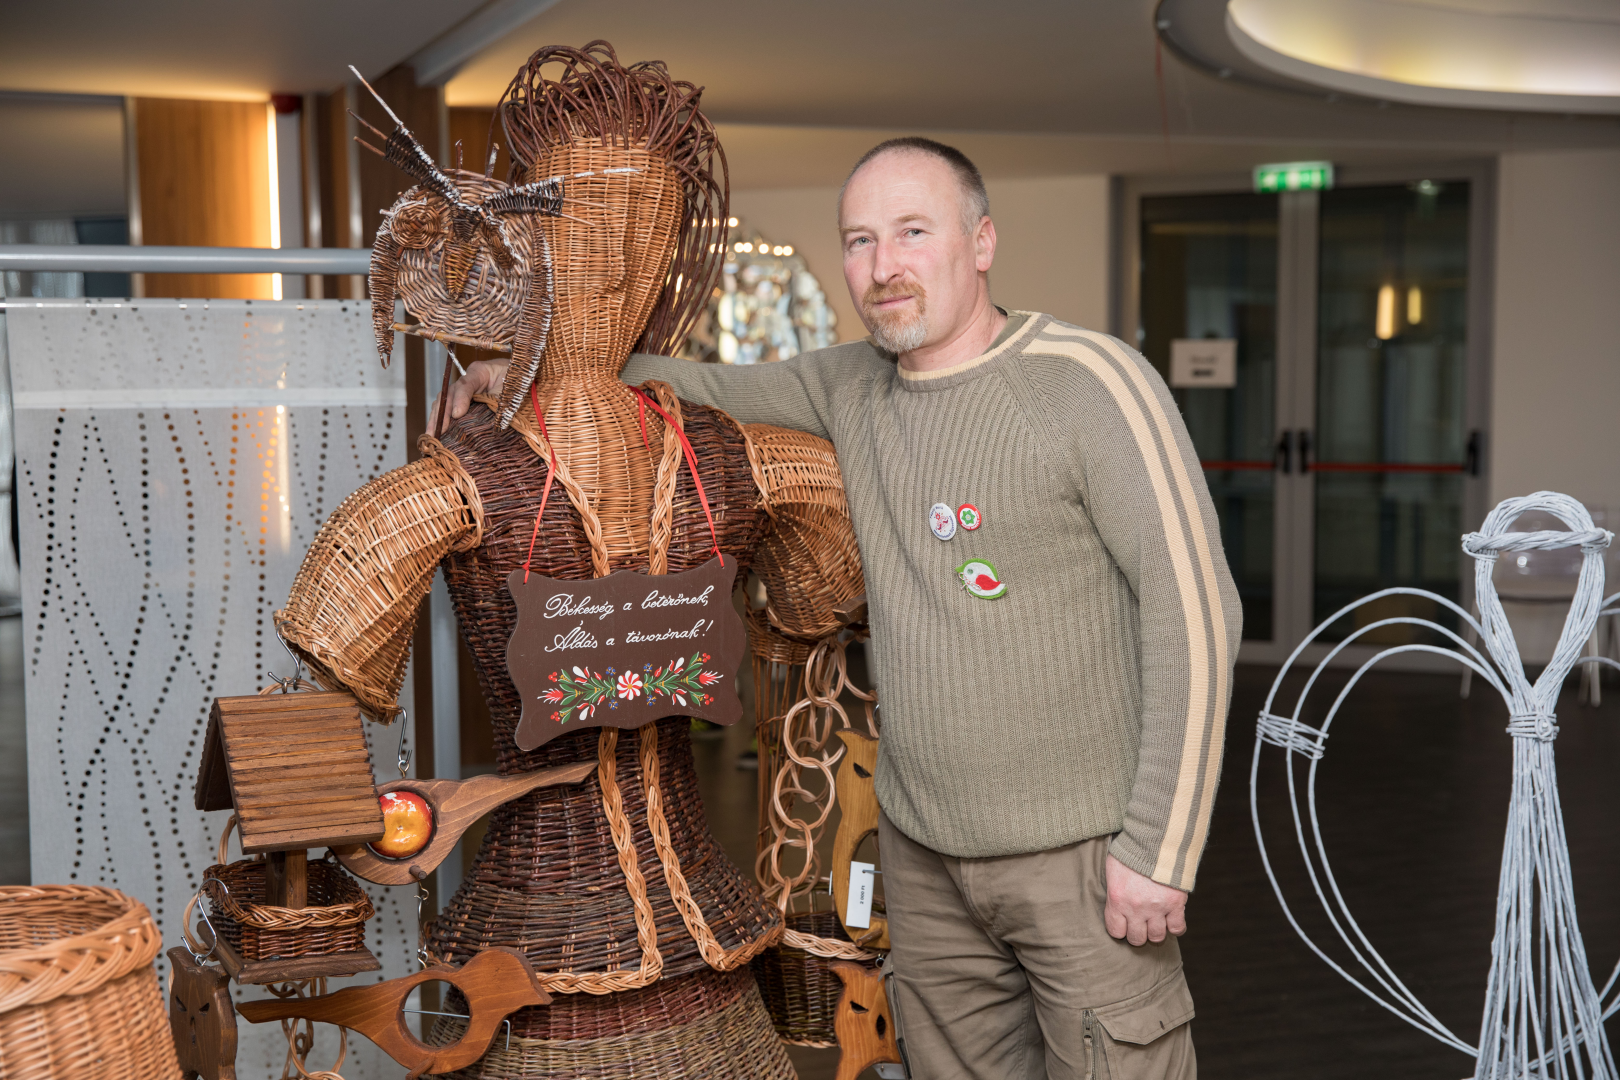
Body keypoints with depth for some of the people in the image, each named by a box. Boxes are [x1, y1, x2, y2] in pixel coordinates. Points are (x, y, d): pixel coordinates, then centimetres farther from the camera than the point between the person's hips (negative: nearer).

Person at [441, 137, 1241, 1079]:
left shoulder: (1090, 382, -13)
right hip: (924, 853, 6)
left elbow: (1194, 609, -16)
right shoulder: (853, 388, 6)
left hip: (1083, 851, -5)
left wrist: (1160, 850, -17)